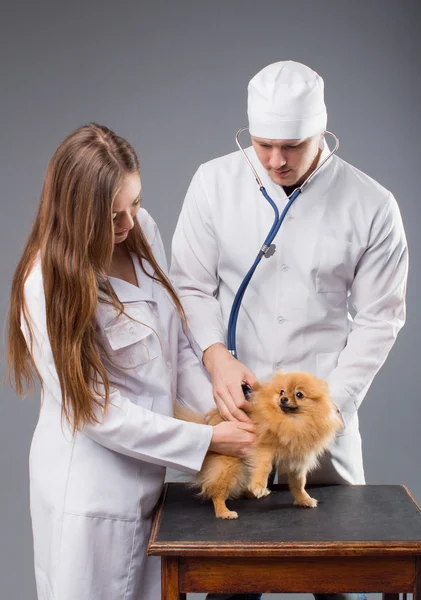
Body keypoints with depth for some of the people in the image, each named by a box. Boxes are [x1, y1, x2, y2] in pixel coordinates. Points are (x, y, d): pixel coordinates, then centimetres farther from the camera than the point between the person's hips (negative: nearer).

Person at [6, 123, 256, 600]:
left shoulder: (143, 231, -3)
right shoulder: (47, 285, -21)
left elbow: (175, 344, 6)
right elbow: (97, 411, -19)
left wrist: (218, 405, -9)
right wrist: (206, 440, -18)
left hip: (146, 471, 6)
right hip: (89, 488, -6)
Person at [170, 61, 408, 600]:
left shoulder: (371, 206, -6)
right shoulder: (214, 182, -3)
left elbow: (378, 318, -3)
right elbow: (191, 286, -1)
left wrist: (328, 404, -11)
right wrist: (216, 356, -18)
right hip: (231, 405, 1)